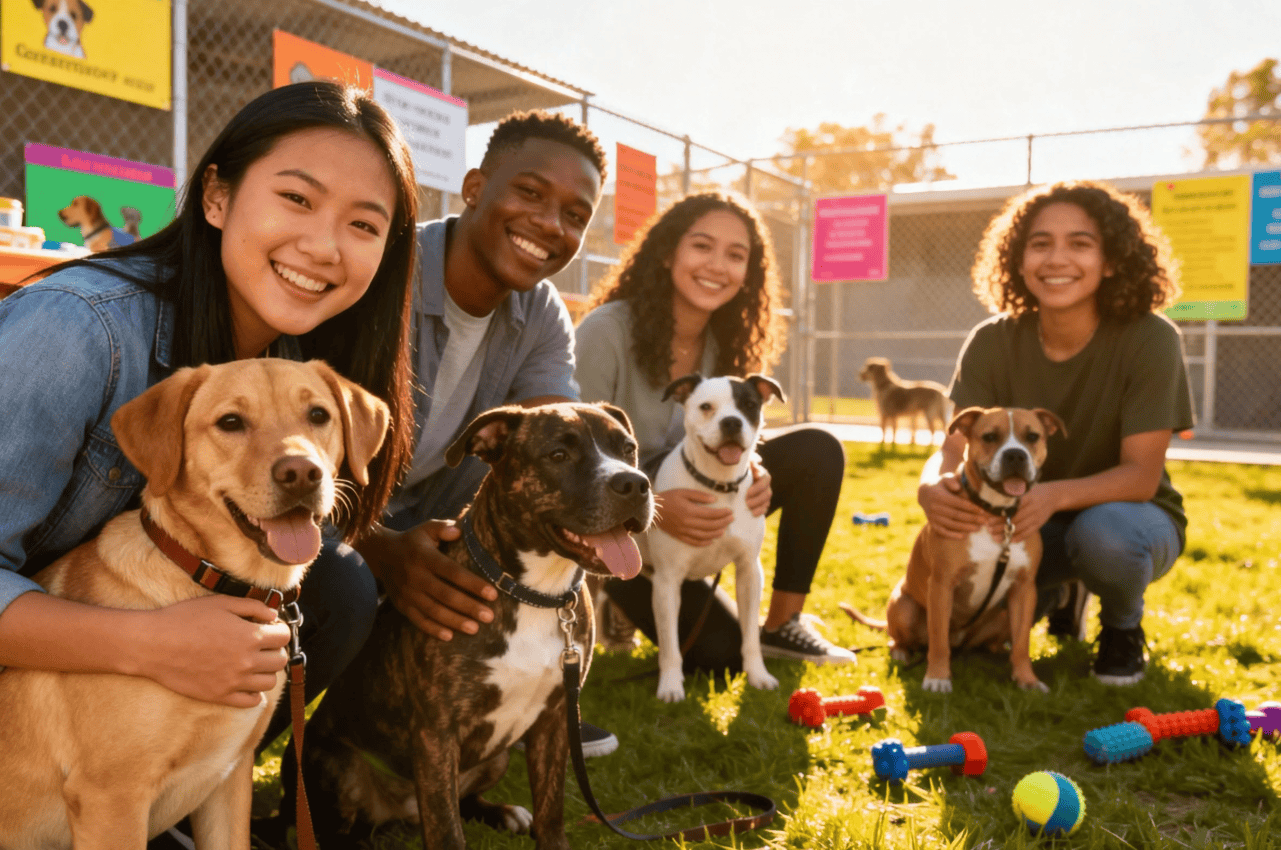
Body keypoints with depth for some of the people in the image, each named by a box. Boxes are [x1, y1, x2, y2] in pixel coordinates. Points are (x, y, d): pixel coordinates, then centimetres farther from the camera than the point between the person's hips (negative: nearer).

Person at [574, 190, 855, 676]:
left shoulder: (726, 344, -4)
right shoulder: (606, 331, -23)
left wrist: (752, 473, -25)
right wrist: (654, 509, -38)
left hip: (689, 506, 6)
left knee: (818, 451, -14)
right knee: (725, 655, -18)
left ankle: (783, 625, -4)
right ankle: (629, 603, 11)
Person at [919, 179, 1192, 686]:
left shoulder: (1148, 340, -20)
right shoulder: (993, 344, -13)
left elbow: (1141, 473, -23)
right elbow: (953, 450, -16)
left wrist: (1057, 495, -44)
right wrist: (931, 489, -41)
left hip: (1128, 516, -3)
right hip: (1029, 522, 4)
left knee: (1102, 531, -38)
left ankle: (1123, 628, 0)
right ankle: (1061, 593, 14)